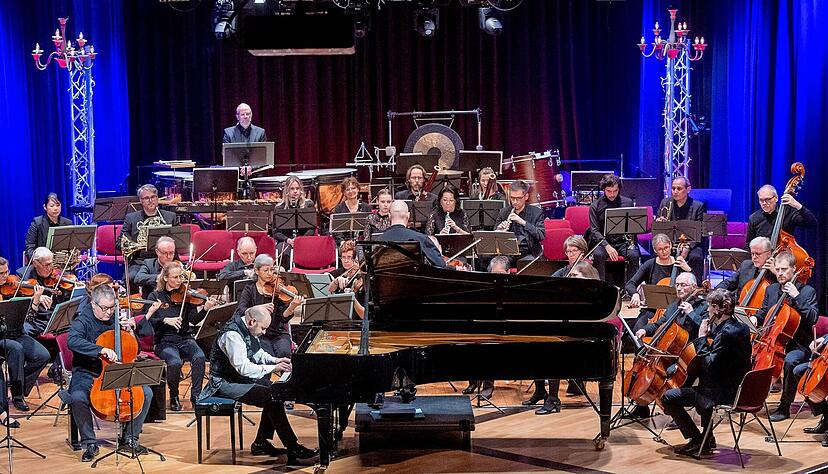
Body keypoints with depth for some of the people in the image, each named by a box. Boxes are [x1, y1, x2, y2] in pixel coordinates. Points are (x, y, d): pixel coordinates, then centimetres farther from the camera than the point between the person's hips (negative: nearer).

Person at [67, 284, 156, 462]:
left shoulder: (117, 319, 5)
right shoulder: (83, 321, -8)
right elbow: (73, 341, -31)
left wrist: (130, 329, -7)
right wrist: (102, 350, -39)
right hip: (87, 375, -4)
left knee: (146, 393, -14)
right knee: (77, 398, -33)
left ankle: (130, 437, 3)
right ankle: (90, 443, -13)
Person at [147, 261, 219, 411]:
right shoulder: (155, 296, 4)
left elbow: (194, 320, -5)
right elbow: (148, 321, -5)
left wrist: (205, 309, -22)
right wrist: (165, 320, -21)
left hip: (185, 338, 2)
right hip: (164, 341, -2)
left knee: (199, 357, -30)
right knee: (175, 362, -32)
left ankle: (196, 395, -14)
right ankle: (174, 397, -5)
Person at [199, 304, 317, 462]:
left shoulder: (248, 329, 6)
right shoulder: (232, 334, -26)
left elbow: (257, 353, 22)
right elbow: (243, 367, -30)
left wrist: (275, 360, 4)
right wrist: (272, 368, -23)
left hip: (241, 377, 11)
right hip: (226, 383, -11)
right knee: (272, 399, -20)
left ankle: (261, 443, 10)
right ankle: (293, 448, -15)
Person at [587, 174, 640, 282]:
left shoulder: (628, 203, 7)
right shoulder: (595, 206, 2)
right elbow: (594, 230, -4)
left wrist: (630, 238, -8)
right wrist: (607, 246, -19)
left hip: (624, 241, 1)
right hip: (603, 241, -1)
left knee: (634, 255, -29)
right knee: (598, 255, -33)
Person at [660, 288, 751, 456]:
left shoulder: (725, 333, -23)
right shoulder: (741, 328, 8)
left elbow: (708, 365, -23)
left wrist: (702, 338, -15)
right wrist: (709, 334, 7)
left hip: (725, 392, -10)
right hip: (738, 387, 10)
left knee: (668, 397, -6)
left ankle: (697, 441, -2)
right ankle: (708, 437, 37)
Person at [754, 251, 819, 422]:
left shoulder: (807, 291, -3)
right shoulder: (771, 290, 13)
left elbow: (813, 318, -15)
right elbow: (763, 314, 24)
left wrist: (796, 297, -21)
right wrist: (754, 319, 1)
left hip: (797, 345, -5)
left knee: (790, 361, -37)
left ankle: (784, 407, -22)